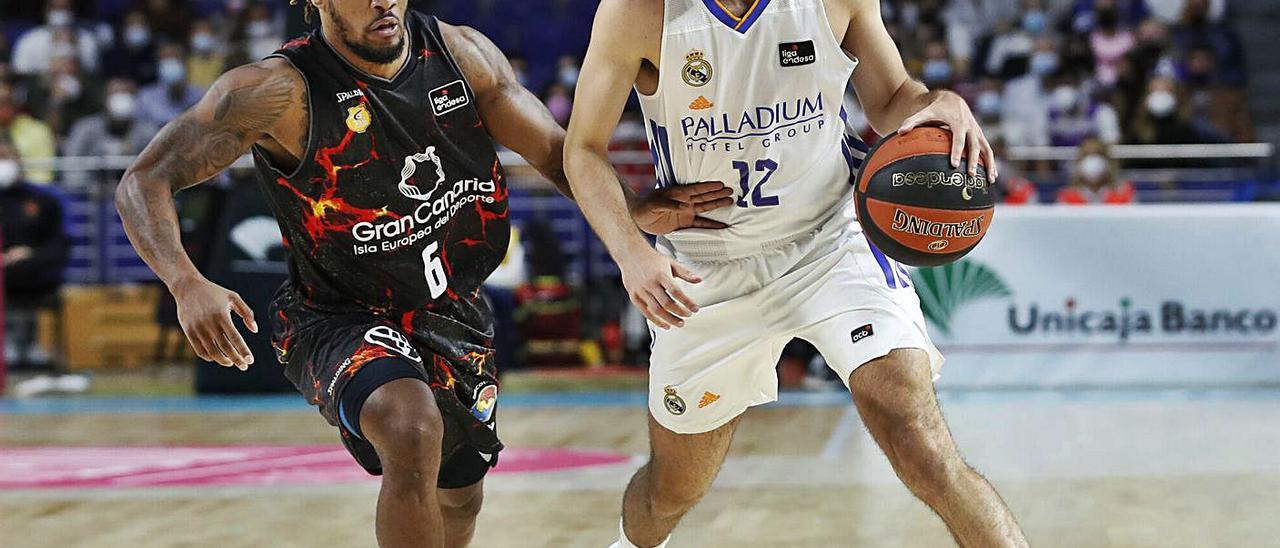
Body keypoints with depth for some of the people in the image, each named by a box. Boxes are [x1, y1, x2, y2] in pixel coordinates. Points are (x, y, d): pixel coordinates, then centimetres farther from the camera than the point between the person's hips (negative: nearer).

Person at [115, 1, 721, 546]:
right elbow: (144, 183, -22)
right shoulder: (282, 91, -23)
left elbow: (556, 151, 0)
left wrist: (626, 209, -21)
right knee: (413, 433, -36)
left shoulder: (463, 54, -9)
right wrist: (187, 286, -41)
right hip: (340, 318, -6)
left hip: (453, 314, 6)